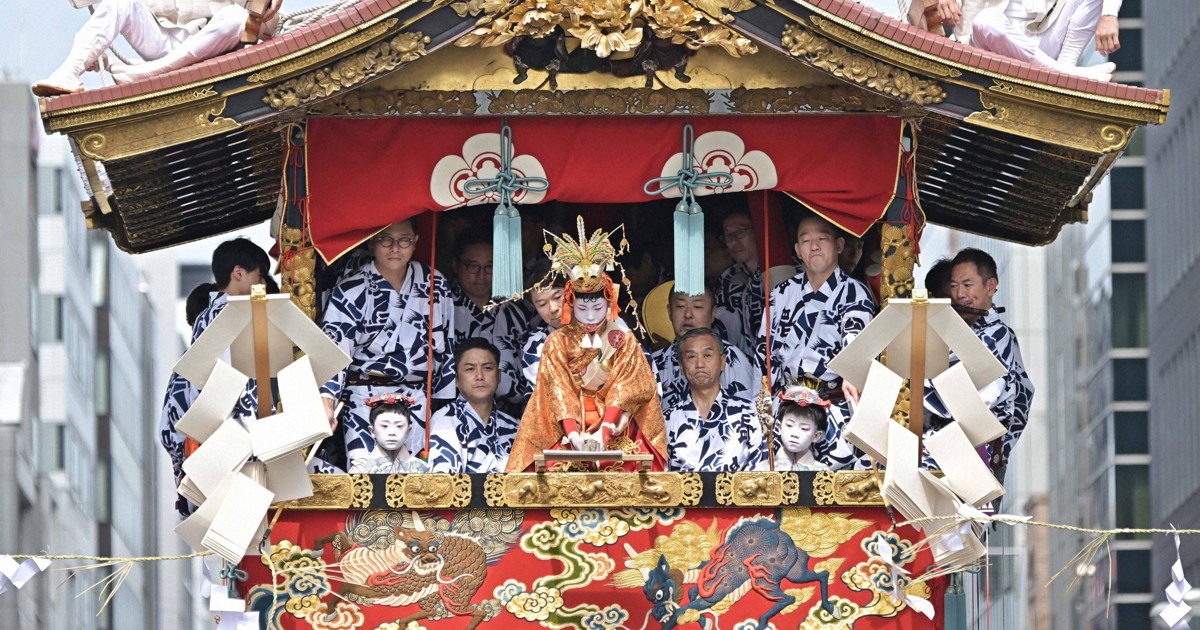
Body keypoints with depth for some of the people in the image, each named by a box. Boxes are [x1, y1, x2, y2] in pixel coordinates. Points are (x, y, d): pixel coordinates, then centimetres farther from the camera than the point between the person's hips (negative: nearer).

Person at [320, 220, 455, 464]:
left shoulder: (434, 284, 9)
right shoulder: (351, 290, -1)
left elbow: (444, 349, 16)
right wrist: (326, 400, -26)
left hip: (419, 403, 3)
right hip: (365, 400, -3)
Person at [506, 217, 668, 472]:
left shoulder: (623, 341, 6)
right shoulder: (558, 342, 6)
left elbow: (624, 392, -6)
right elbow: (558, 391, -5)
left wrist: (604, 430, -23)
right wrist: (572, 432, -23)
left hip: (616, 431, 0)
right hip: (569, 430, 0)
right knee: (564, 469, -29)